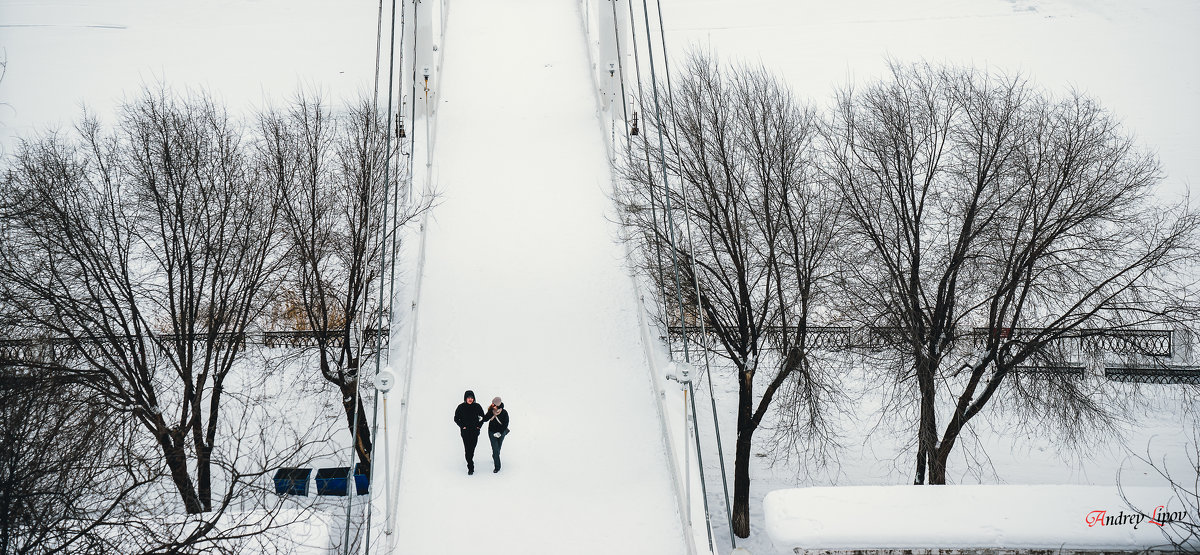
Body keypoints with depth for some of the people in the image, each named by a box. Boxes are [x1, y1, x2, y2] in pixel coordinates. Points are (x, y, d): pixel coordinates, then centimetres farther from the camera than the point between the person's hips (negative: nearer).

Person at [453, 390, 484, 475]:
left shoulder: (477, 406, -1)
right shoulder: (461, 407, -4)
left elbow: (483, 417, 11)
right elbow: (456, 418, 5)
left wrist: (479, 425, 1)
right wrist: (462, 426, -5)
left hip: (475, 431, 2)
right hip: (465, 432, -1)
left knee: (472, 448, 6)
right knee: (467, 449, -7)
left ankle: (470, 460, 33)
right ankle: (470, 468, -4)